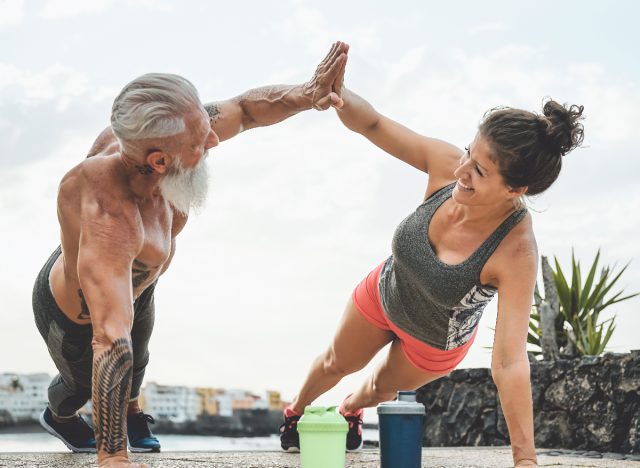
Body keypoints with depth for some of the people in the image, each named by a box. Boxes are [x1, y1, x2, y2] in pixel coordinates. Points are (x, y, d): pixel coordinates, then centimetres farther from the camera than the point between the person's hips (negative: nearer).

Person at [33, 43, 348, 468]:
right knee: (84, 381, 29)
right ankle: (60, 417, 66)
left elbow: (244, 109, -16)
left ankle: (132, 413, 71)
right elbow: (111, 342, -55)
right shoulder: (108, 221, -53)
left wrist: (307, 96, -31)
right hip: (75, 316, -6)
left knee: (138, 357, 35)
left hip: (134, 282, 6)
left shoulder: (146, 140, -32)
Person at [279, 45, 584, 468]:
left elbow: (510, 364, -45)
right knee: (336, 364, 30)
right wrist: (335, 89, -47)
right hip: (384, 294, 2)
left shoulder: (515, 254, -44)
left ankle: (350, 410, 69)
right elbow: (371, 124, -26)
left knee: (383, 388, 30)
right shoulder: (446, 164, -35)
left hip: (437, 342, -2)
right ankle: (297, 411, 64)